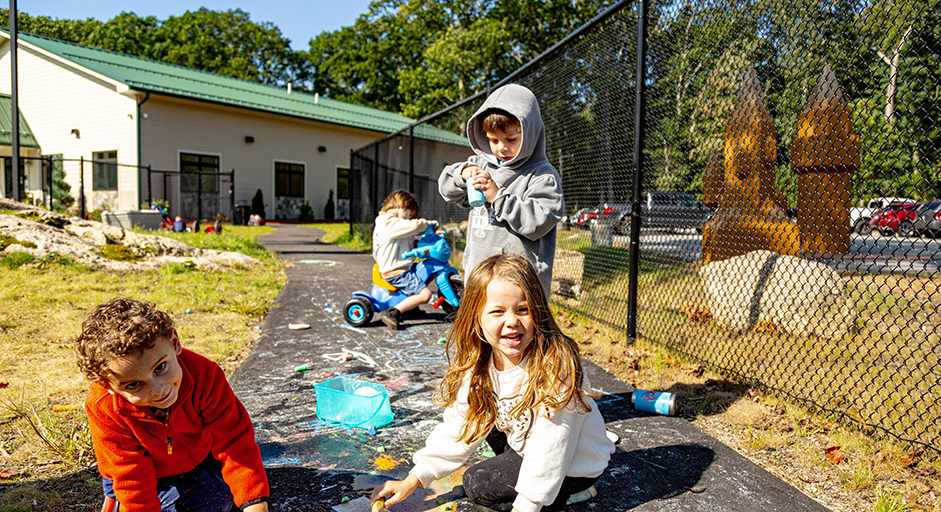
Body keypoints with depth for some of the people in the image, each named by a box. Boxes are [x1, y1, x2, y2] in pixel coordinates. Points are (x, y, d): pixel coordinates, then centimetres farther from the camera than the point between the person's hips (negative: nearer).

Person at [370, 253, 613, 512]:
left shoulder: (555, 367, -32)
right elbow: (458, 427, -6)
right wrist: (411, 482, -8)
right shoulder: (478, 362, -12)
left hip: (576, 463, -7)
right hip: (525, 446, 7)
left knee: (478, 484, -12)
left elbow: (549, 448, -28)